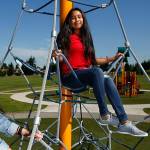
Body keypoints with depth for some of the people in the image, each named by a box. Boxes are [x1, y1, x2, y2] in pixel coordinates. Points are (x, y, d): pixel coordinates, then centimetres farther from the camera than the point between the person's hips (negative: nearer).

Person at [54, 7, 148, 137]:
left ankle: (123, 123, -31)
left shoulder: (86, 37, 20)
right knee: (97, 71, -34)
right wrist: (57, 55, -26)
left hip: (86, 73, 5)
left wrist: (112, 59, 20)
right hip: (70, 75, -5)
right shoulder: (65, 36, 5)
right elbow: (62, 59, -3)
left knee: (108, 80, -26)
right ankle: (105, 115, -28)